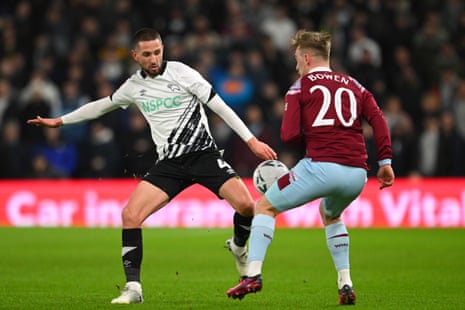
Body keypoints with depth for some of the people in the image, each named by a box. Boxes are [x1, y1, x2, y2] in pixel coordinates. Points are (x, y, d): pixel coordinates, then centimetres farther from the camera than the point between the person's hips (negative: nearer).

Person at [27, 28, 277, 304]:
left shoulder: (180, 73, -5)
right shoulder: (134, 86, 7)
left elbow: (219, 106, -6)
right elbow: (102, 105, 26)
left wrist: (252, 140, -11)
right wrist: (59, 121, 30)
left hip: (204, 154, -3)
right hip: (169, 164, 3)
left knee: (246, 204, -21)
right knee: (130, 215, -16)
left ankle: (239, 247, 14)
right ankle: (133, 288, -9)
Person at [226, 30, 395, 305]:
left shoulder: (301, 86, 8)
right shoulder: (352, 84, 20)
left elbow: (289, 134, -1)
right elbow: (378, 119, 6)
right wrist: (385, 161, 4)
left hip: (321, 166, -5)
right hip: (357, 173, 5)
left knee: (265, 207, 14)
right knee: (330, 216, 35)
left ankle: (254, 273, -2)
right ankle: (346, 285, 23)